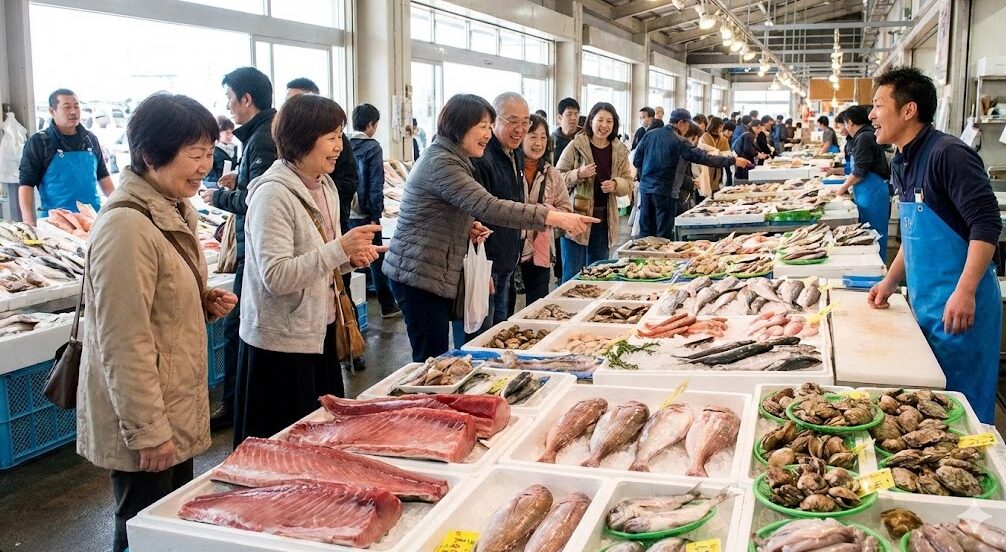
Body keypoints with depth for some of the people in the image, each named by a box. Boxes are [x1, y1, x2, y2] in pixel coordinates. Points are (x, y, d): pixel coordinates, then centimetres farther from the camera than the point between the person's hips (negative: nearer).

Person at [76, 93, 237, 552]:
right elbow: (124, 342, -23)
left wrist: (205, 303, 1)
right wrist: (149, 431, -20)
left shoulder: (171, 212, 6)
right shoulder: (127, 226, -23)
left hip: (176, 412, 9)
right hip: (147, 427, -9)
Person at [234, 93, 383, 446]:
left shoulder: (325, 187, 9)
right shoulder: (273, 193, -18)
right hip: (282, 342, -8)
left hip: (320, 333, 8)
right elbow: (275, 276, -25)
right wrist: (339, 249, -28)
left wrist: (352, 258, 0)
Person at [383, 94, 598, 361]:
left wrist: (468, 226, 3)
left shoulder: (451, 159, 16)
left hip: (439, 275, 10)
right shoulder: (440, 163, -18)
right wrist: (554, 217, -28)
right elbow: (488, 207, -28)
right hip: (420, 275, -10)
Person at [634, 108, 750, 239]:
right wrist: (733, 161, -10)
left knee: (646, 232, 12)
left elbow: (637, 160, 10)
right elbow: (703, 157, -14)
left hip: (645, 187, 6)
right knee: (664, 235, 2)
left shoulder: (649, 135, 7)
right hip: (664, 191, -6)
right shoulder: (678, 141, -11)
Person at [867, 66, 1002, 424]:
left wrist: (965, 292, -26)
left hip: (959, 306, -9)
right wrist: (890, 281, 15)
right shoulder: (902, 165, 12)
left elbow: (986, 223, -21)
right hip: (924, 302, 9)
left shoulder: (947, 154, -16)